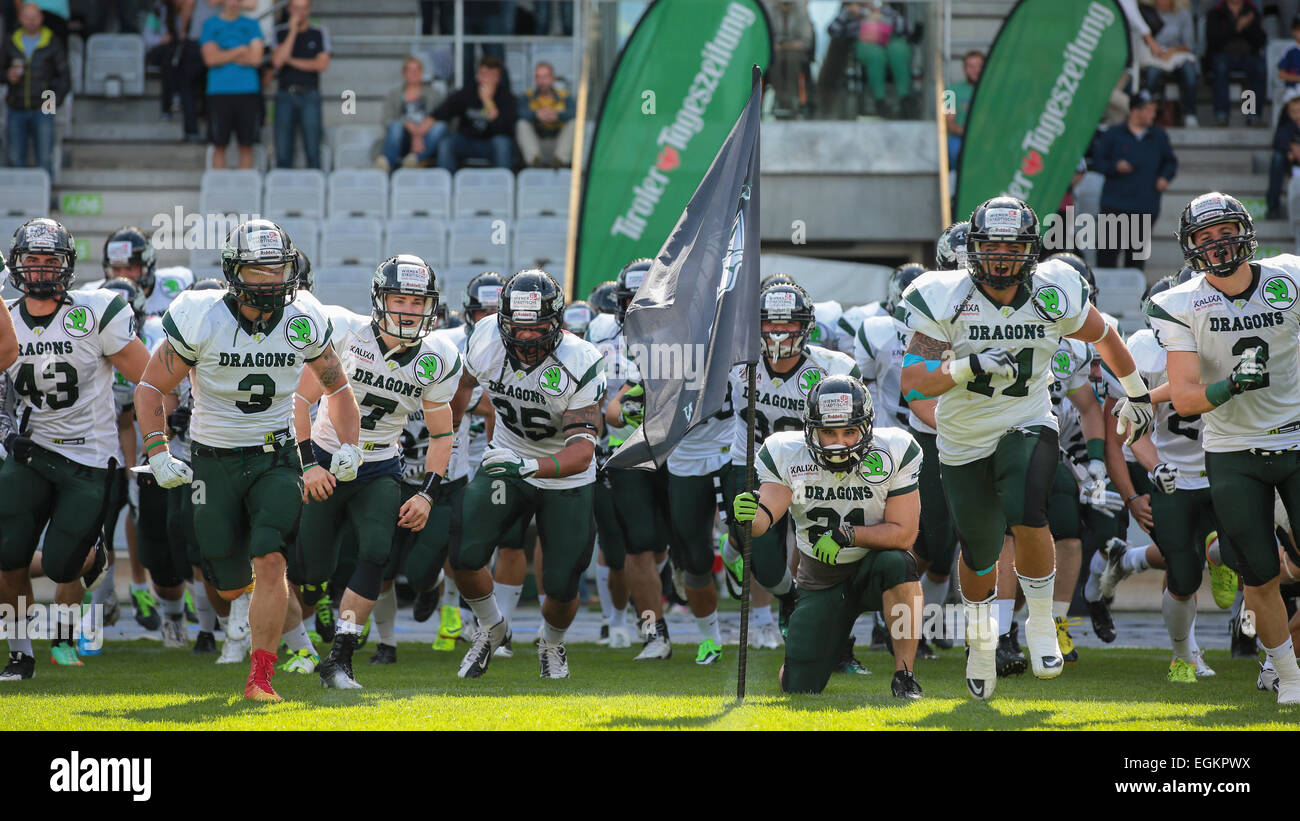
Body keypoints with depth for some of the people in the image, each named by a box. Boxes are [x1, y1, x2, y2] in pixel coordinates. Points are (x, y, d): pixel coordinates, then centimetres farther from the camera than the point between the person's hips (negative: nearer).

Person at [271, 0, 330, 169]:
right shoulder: (280, 33, 8)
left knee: (312, 149, -7)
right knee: (283, 151, -3)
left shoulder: (320, 33, 6)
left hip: (310, 96, -1)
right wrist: (293, 30, -8)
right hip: (285, 96, 1)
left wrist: (291, 60, -4)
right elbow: (277, 61, -7)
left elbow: (322, 64, -5)